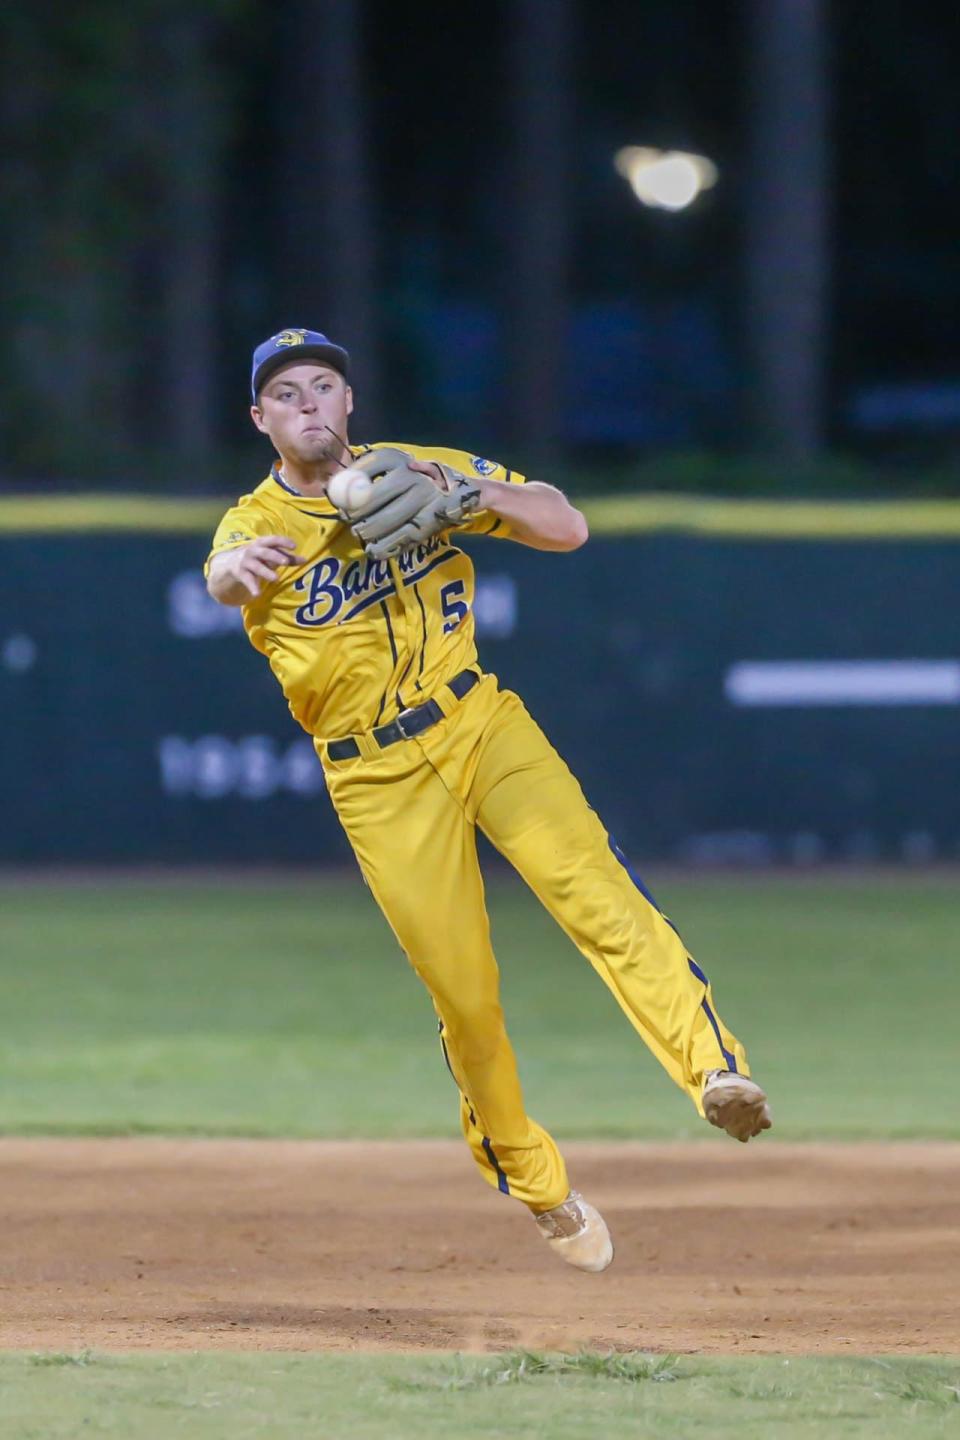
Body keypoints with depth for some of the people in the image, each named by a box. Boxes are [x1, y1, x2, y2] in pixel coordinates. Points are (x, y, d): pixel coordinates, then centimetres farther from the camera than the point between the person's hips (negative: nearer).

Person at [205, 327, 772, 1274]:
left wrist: (469, 494, -20)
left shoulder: (417, 473, 3)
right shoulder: (256, 524, -6)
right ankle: (537, 1190, 18)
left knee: (594, 891, -22)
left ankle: (713, 1066, -34)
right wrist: (241, 568, -57)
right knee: (464, 996, 0)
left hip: (482, 725, 1)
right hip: (377, 780, -1)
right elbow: (225, 575, -32)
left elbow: (567, 529, -1)